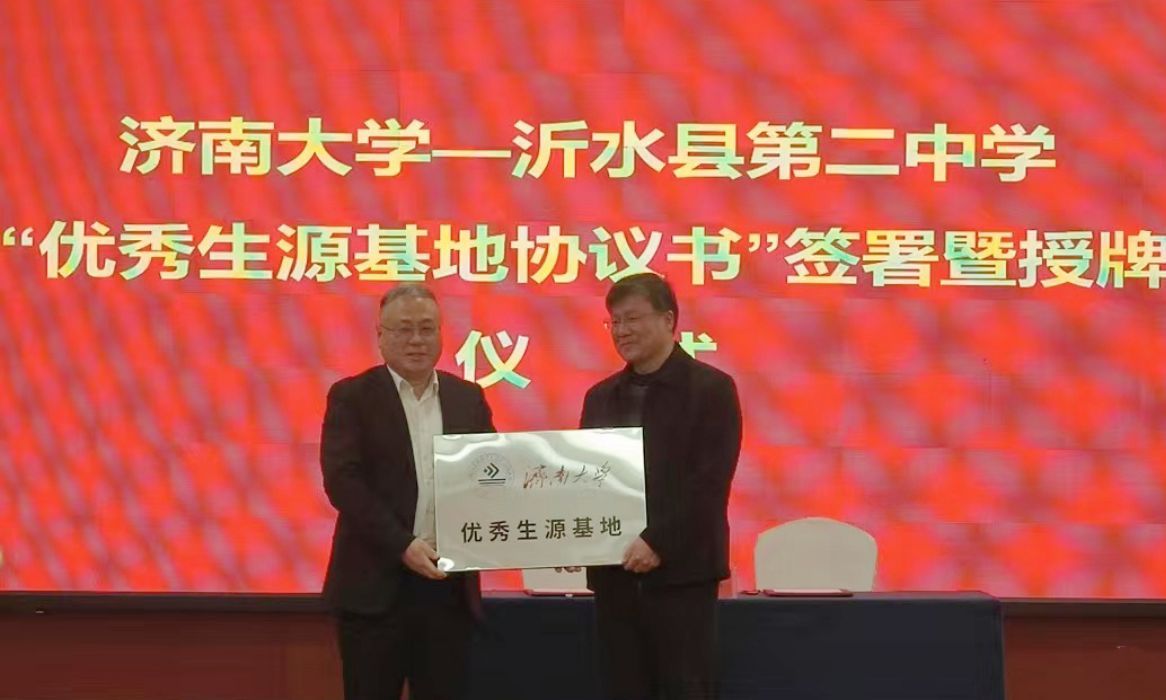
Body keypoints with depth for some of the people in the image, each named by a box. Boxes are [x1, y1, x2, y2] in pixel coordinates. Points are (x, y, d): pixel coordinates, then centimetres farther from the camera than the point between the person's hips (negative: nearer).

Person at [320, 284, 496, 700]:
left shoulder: (468, 398, 12)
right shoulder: (352, 396, -1)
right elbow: (342, 481, -10)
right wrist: (402, 545, -18)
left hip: (450, 585, 4)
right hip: (376, 584, -3)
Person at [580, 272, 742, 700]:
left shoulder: (711, 388, -3)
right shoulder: (600, 397, 15)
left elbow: (710, 482, -12)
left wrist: (658, 543, -19)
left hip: (680, 572, -5)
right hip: (613, 573, 5)